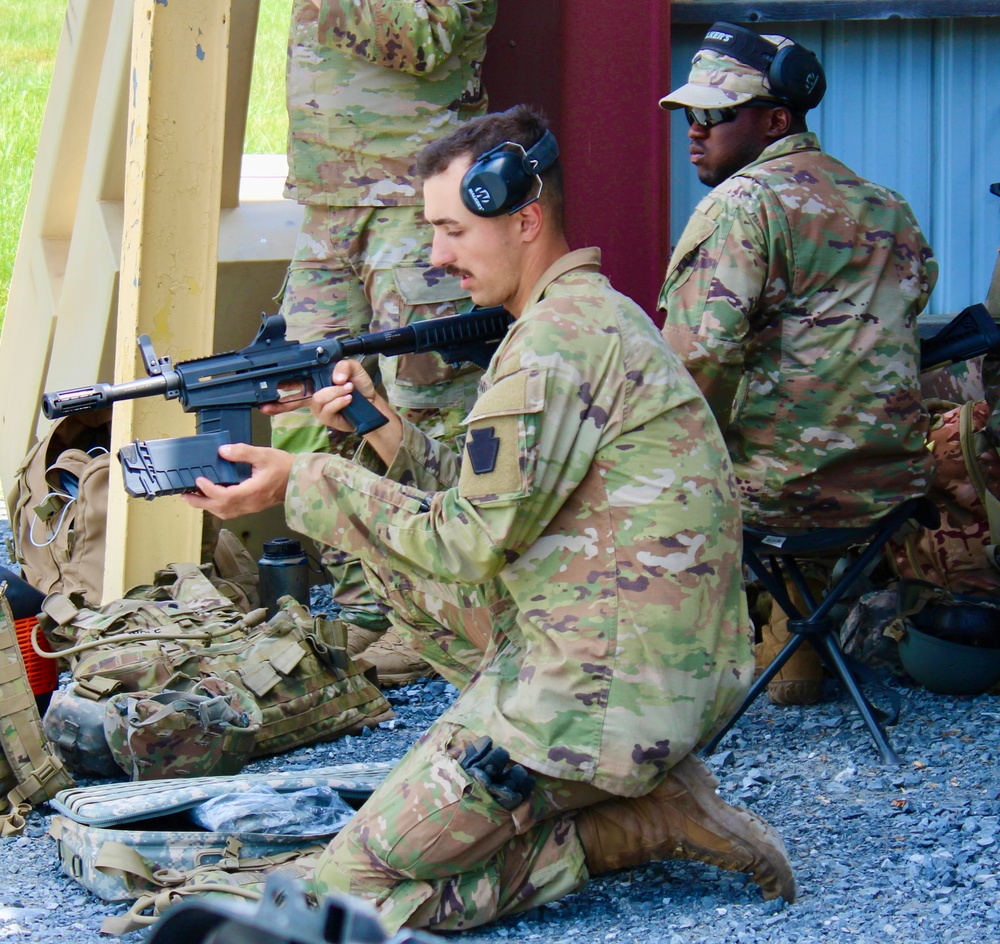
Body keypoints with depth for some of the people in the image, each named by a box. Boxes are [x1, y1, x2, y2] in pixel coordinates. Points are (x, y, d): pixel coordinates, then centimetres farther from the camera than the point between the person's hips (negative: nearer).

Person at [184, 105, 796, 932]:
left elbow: (474, 541, -15)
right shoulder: (601, 314, 16)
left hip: (608, 692, -10)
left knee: (354, 885, -7)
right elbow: (497, 504, 18)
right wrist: (387, 432, 6)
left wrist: (308, 482, -7)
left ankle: (636, 824, -6)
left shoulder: (557, 336, -15)